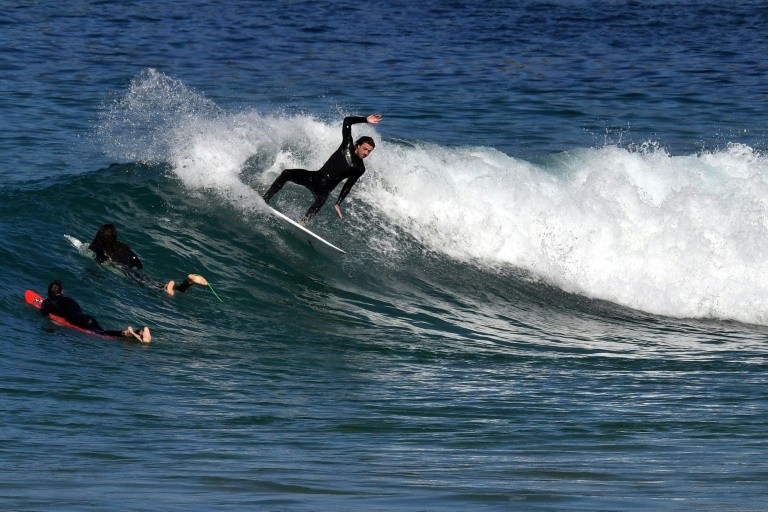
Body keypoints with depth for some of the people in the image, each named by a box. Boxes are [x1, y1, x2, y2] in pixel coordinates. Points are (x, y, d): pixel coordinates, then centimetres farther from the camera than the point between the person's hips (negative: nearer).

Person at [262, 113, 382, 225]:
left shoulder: (360, 169, -1)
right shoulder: (347, 146, -1)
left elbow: (348, 186, 5)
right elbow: (347, 121, -5)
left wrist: (338, 203, -1)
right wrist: (366, 120, -14)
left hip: (325, 188, -2)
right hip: (315, 177, 2)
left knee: (322, 199, -37)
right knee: (286, 174, -18)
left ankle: (302, 223, -47)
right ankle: (265, 199, -12)